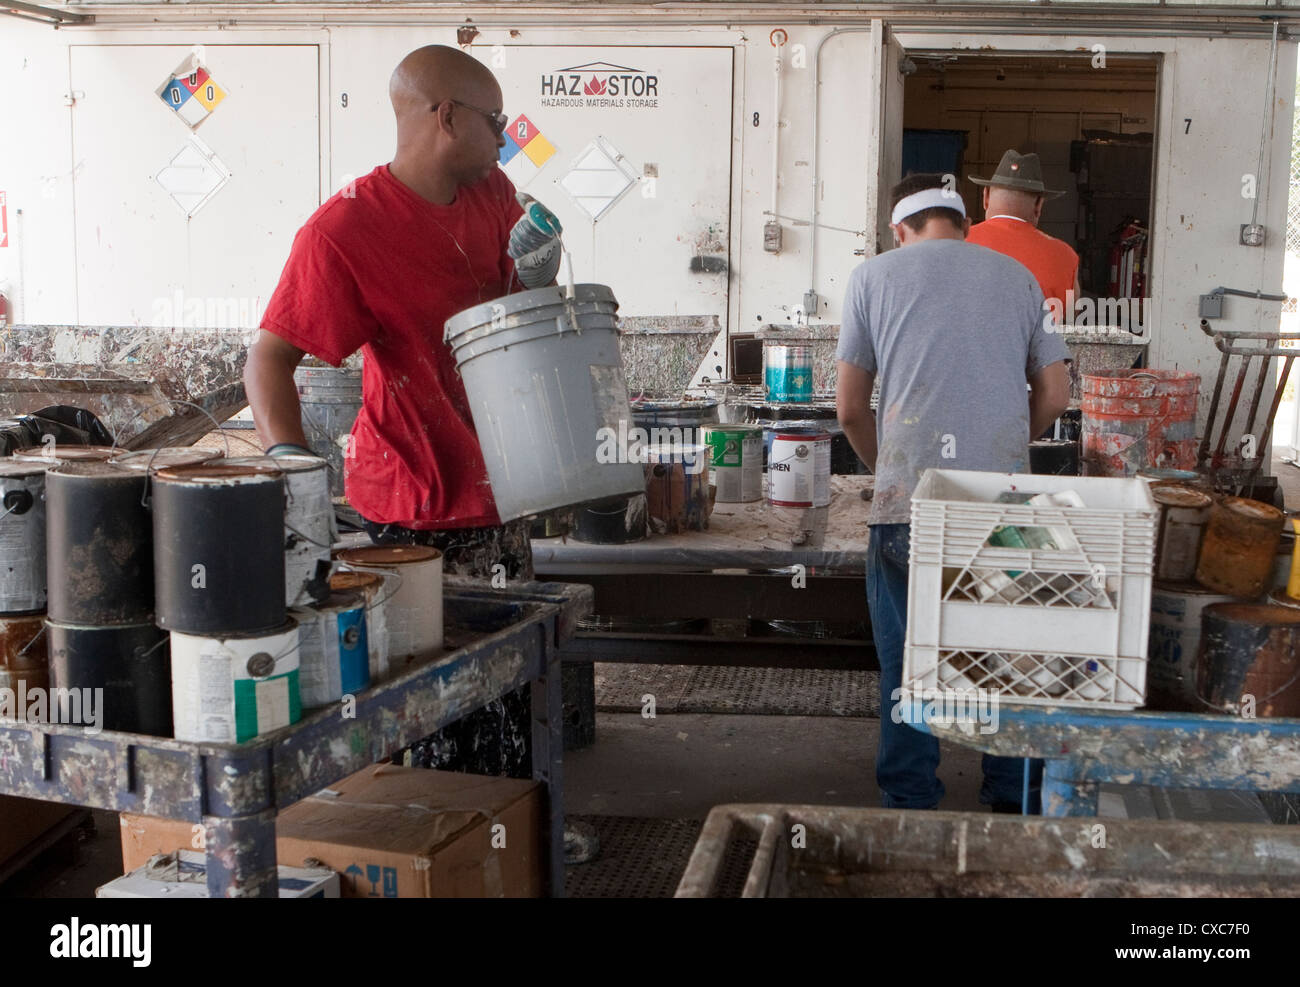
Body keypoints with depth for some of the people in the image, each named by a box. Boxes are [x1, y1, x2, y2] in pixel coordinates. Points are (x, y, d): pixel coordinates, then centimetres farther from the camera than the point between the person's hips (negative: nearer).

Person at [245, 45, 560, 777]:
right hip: (415, 506, -7)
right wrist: (288, 455, -36)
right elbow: (269, 359, -20)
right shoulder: (345, 229, -19)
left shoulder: (491, 193, 3)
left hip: (495, 492, 8)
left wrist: (535, 274, -5)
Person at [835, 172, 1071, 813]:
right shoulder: (1017, 278, 14)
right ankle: (1011, 798, 23)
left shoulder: (873, 276, 7)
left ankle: (909, 806, 15)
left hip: (909, 500, -2)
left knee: (906, 660, 9)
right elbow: (1055, 397, 14)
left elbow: (850, 407, 7)